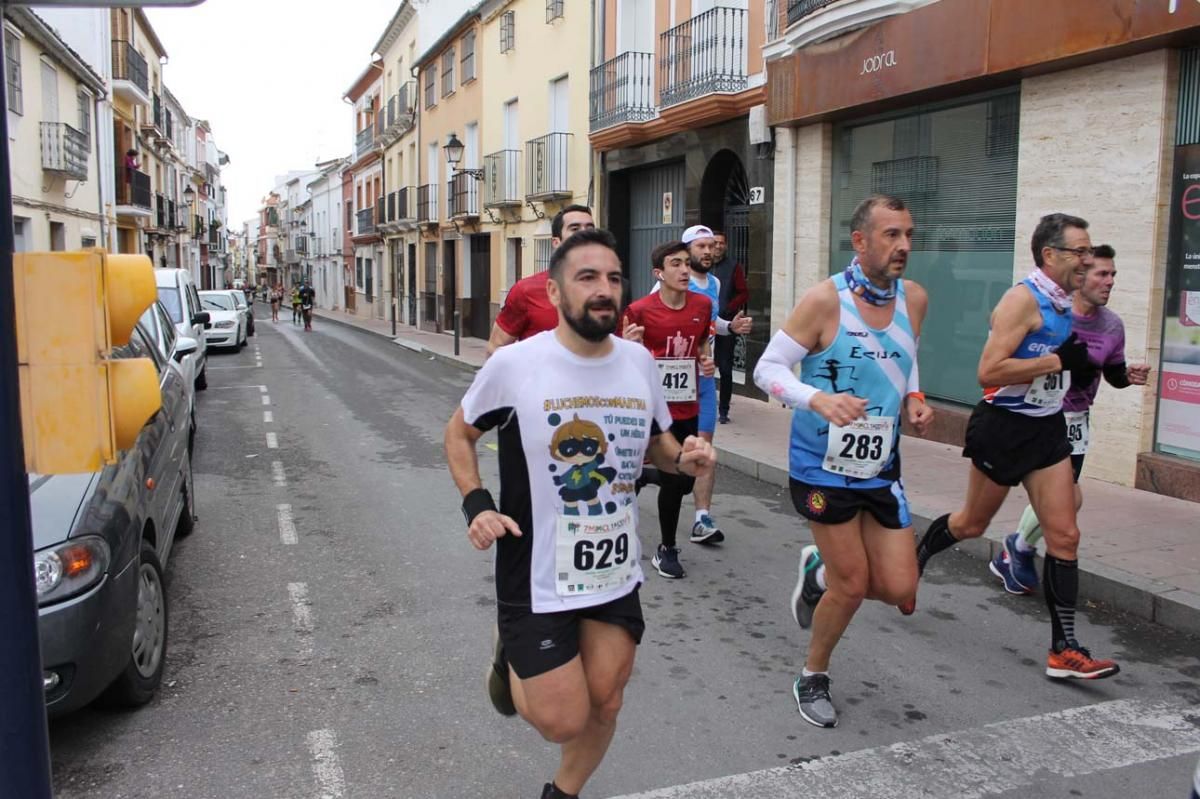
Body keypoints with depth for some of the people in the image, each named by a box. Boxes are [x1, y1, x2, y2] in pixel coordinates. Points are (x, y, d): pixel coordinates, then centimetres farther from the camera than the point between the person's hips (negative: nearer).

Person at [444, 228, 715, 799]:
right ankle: (509, 655, 32)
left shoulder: (639, 361, -3)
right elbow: (459, 433, 1)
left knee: (605, 705, 12)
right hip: (537, 578, -4)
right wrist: (476, 504, -14)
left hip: (617, 572, 4)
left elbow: (657, 441, 14)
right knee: (564, 721, 0)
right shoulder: (514, 364, -16)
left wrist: (686, 459, -9)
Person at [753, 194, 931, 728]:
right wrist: (819, 399, -31)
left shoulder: (914, 299, 1)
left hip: (882, 467, 6)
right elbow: (767, 369, -13)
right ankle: (813, 680, 28)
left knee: (899, 589, 3)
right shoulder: (825, 300, -16)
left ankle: (818, 572, 34)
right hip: (824, 465, -5)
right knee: (853, 585, 2)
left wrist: (914, 398, -1)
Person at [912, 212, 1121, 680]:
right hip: (1004, 428, -7)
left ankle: (1064, 651, 6)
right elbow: (989, 372, -26)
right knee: (972, 524, 11)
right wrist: (1058, 360, -25)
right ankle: (913, 561, 40)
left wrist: (1081, 368, 9)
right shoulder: (1023, 299, -17)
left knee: (1064, 536, 1)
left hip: (1048, 430, 7)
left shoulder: (1064, 304, 9)